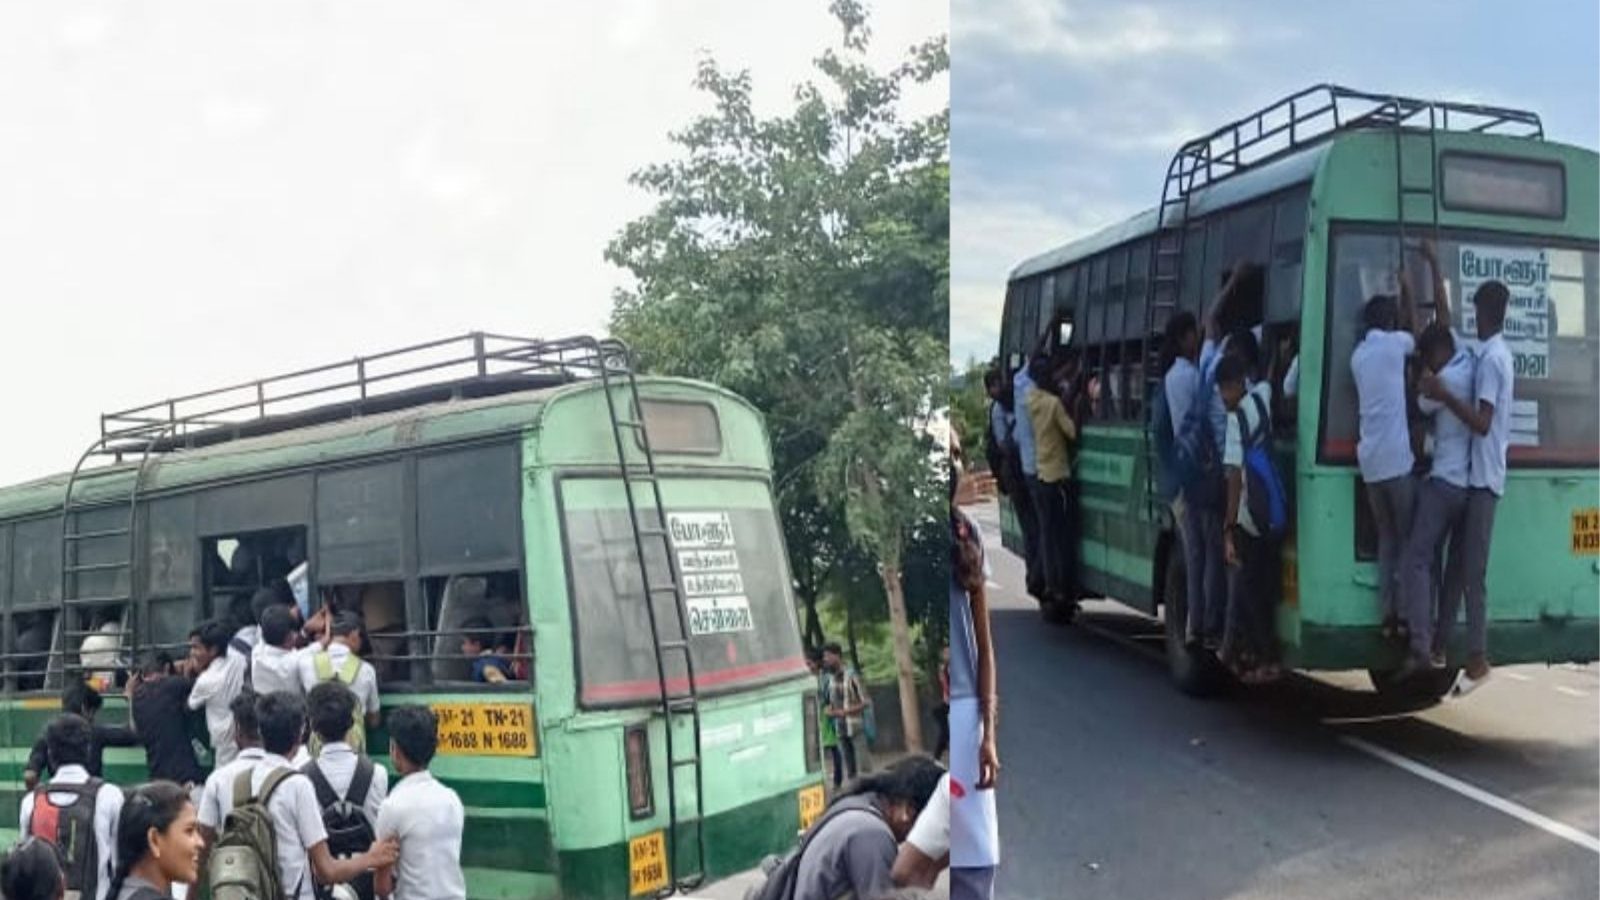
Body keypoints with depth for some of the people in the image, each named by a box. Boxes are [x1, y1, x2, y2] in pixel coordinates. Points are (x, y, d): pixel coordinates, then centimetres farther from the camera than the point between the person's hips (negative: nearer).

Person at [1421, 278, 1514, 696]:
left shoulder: (1491, 359, -16)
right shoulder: (1493, 354, 14)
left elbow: (1482, 422, -24)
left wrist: (1444, 395, -25)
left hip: (1483, 477, -10)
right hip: (1471, 474, 10)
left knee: (1472, 572, -7)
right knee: (1455, 563, 13)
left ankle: (1478, 659, -4)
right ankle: (1441, 641, 19)